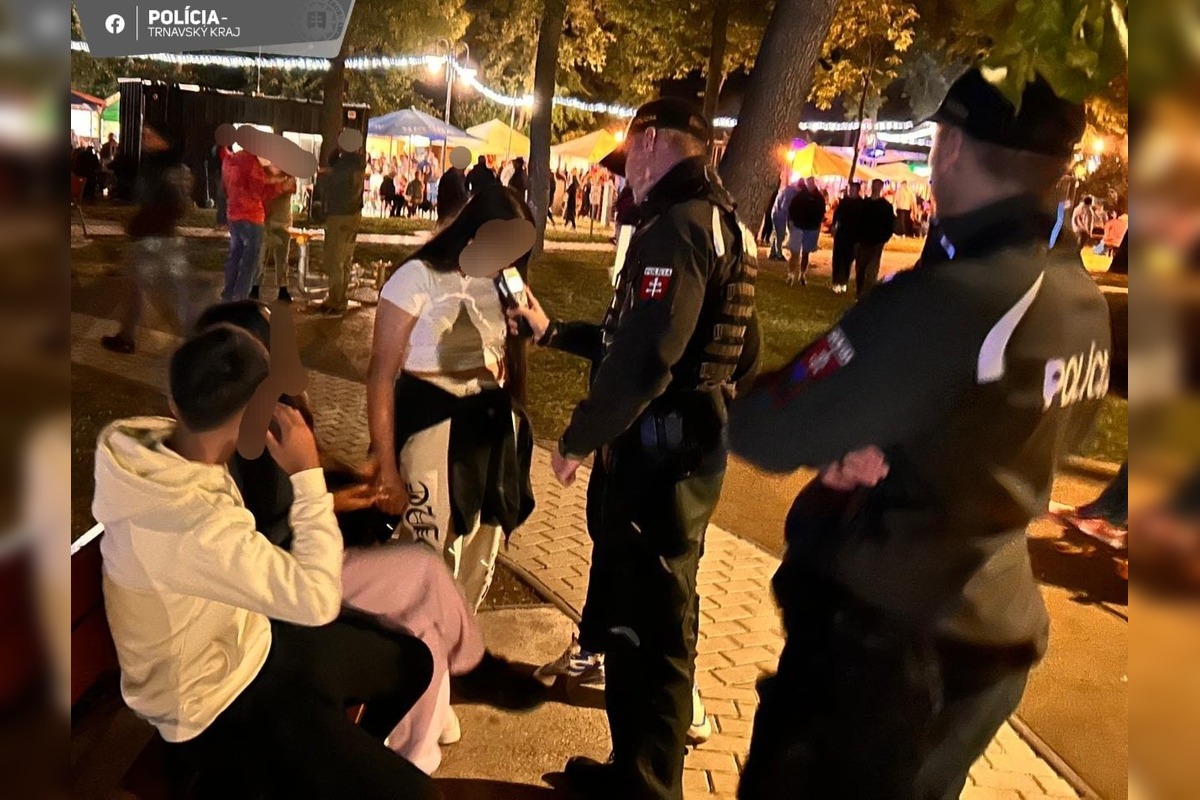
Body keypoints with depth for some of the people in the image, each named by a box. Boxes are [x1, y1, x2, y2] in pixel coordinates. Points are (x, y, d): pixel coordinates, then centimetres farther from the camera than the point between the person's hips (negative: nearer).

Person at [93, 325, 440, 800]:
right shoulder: (199, 530, -41)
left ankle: (351, 762, 44)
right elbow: (317, 600, -31)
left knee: (412, 661, 20)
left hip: (246, 641, 9)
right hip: (216, 707, -9)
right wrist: (308, 475, -28)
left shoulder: (153, 444, -13)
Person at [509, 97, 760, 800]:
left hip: (657, 452, -10)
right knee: (650, 612, 21)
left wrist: (578, 440, -15)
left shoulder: (678, 224, -18)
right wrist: (553, 332, 23)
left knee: (647, 622, 2)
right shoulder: (722, 224, 15)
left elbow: (643, 359, -28)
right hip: (687, 447, 11)